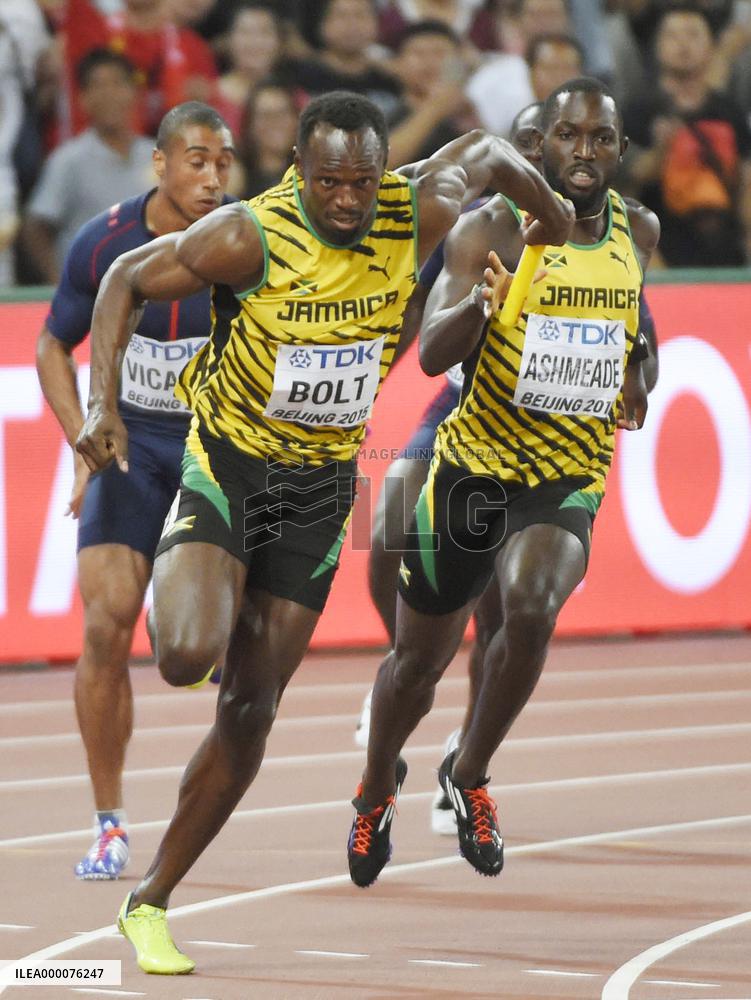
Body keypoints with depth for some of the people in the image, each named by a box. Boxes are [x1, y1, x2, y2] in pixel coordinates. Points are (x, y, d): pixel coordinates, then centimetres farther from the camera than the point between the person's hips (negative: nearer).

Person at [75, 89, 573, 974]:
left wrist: (550, 211, 27)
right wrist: (101, 402, -20)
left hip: (321, 487, 3)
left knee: (252, 709, 2)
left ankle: (150, 903, 13)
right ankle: (176, 588, 12)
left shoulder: (417, 217, -13)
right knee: (189, 656, -27)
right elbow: (127, 281, -9)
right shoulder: (252, 237, -21)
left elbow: (483, 151, 9)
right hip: (227, 462, -3)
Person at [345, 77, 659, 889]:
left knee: (531, 607, -29)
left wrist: (634, 372, 10)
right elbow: (432, 353, -24)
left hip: (569, 479, 1)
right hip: (474, 464, -1)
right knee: (419, 657, 12)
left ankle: (469, 774, -6)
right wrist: (479, 305, -43)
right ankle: (377, 789, 43)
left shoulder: (639, 232, 1)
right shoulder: (493, 227, -13)